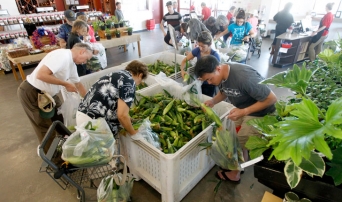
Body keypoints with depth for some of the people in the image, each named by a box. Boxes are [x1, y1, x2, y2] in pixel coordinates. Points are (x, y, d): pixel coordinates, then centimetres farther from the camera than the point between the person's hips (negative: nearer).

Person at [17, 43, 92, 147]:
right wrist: (66, 84, -23)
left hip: (46, 93, 9)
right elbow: (41, 75, -34)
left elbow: (78, 85, 15)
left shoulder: (72, 64, 5)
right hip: (31, 93, -9)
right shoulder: (62, 55, -25)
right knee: (46, 127, 4)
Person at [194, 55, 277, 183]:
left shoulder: (244, 77, -37)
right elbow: (224, 92, 8)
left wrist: (243, 112, -33)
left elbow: (271, 98, -29)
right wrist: (213, 101, -14)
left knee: (240, 144, 4)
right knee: (236, 139, 16)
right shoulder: (221, 75, -13)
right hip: (243, 109, 7)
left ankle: (234, 174, 28)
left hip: (260, 113, -7)